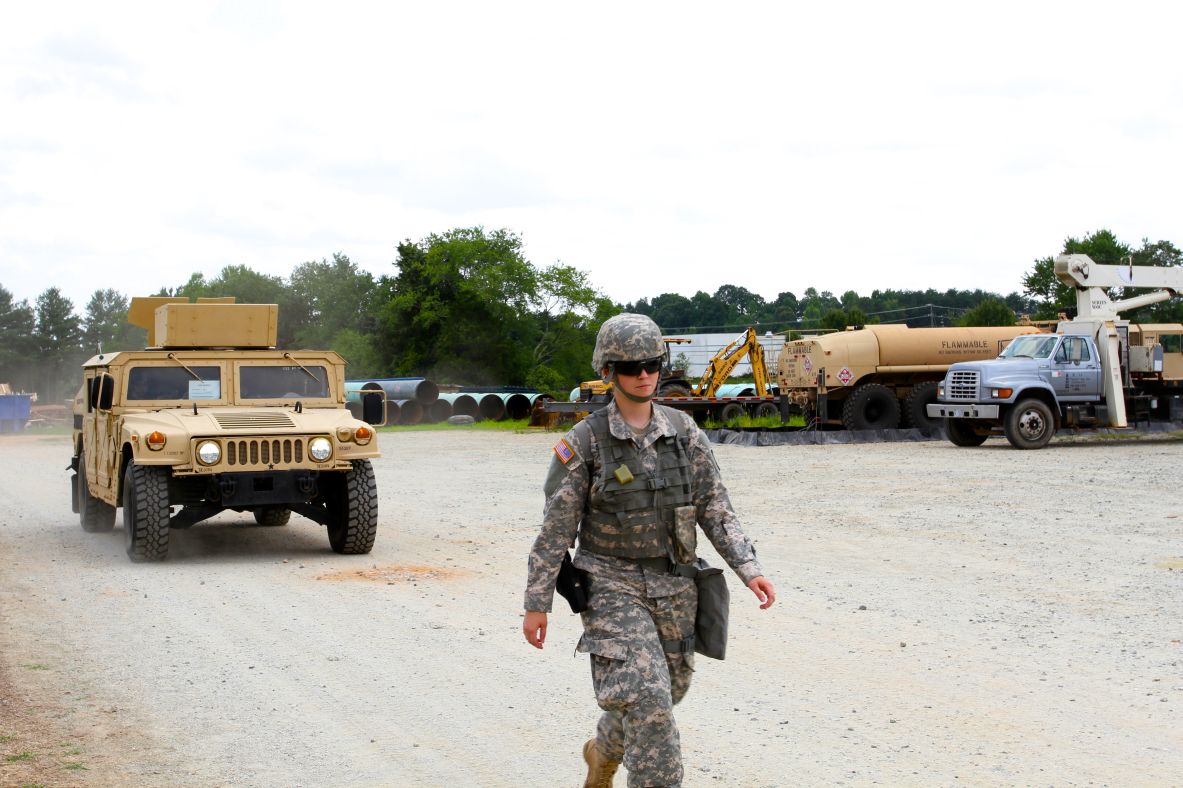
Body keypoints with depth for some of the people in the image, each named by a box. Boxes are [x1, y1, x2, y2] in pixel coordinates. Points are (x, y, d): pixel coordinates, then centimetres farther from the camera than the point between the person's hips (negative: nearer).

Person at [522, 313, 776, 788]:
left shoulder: (684, 432, 1)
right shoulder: (584, 442, -9)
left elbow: (715, 508, 2)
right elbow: (556, 529, -6)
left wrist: (748, 568, -10)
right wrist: (536, 603, -6)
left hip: (673, 587, 5)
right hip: (613, 586, -4)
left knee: (665, 692, 17)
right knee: (646, 699, -17)